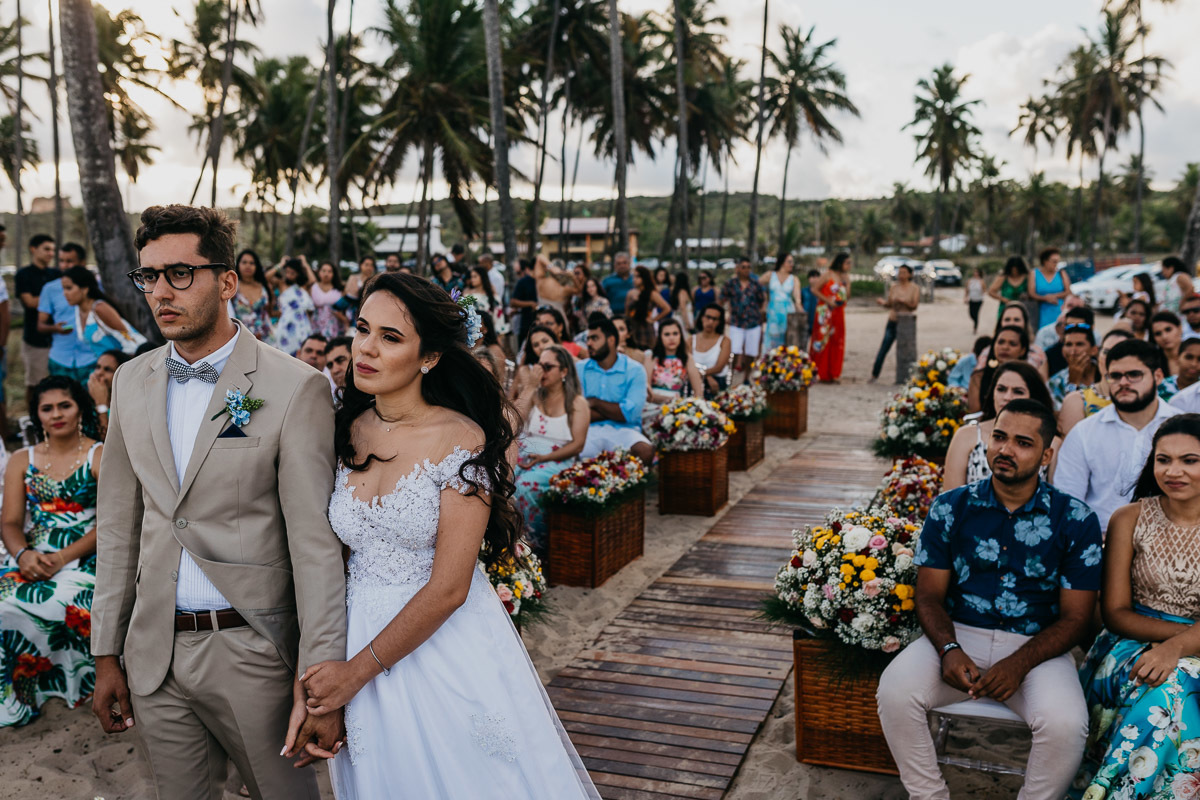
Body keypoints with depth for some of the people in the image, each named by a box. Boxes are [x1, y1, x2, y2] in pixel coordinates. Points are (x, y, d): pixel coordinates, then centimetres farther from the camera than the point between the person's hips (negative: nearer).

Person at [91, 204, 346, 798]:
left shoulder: (296, 389, -12)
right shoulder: (131, 381, 6)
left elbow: (315, 544, -15)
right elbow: (118, 525, 11)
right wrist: (106, 653, 10)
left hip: (253, 656, -4)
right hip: (153, 654, 5)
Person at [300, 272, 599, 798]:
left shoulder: (462, 440, -16)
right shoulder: (348, 434, -1)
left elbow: (448, 588, -18)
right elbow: (326, 554, 2)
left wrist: (357, 671, -13)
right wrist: (314, 677, -5)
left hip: (449, 649, -4)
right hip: (358, 632, 5)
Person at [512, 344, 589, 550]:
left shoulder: (577, 403, 4)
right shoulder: (534, 395, 15)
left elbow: (577, 445, -4)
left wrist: (544, 458, -15)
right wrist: (530, 386, -4)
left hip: (556, 461, -3)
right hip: (523, 455, 4)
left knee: (526, 484, -35)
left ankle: (537, 541, -17)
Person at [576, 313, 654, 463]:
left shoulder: (635, 370, 2)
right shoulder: (579, 369, 9)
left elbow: (630, 414, -10)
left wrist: (594, 403, -2)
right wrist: (616, 410, -5)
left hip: (623, 430, 0)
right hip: (590, 430, 0)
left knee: (645, 452, -33)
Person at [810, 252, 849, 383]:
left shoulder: (846, 278, 14)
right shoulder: (827, 274, -5)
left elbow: (847, 297, 17)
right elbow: (815, 289, -7)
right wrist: (828, 301, -12)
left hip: (839, 313, 6)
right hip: (826, 312, -6)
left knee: (837, 342, 5)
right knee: (823, 340, -5)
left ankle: (833, 374, 10)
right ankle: (821, 374, 0)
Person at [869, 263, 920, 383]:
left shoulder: (914, 288, 0)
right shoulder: (893, 287, 6)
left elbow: (914, 305, -8)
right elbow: (889, 305, 6)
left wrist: (903, 301, -24)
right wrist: (883, 302, -16)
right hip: (893, 322, 2)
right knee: (883, 349, -3)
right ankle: (874, 375, 3)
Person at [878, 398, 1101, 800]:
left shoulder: (1075, 520, -2)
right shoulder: (951, 507, 3)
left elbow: (1075, 617, -2)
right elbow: (929, 593, 4)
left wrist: (1019, 664, -18)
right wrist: (948, 650, -17)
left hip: (1037, 646, -1)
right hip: (957, 634, 1)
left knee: (1065, 724, -30)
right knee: (895, 690, -25)